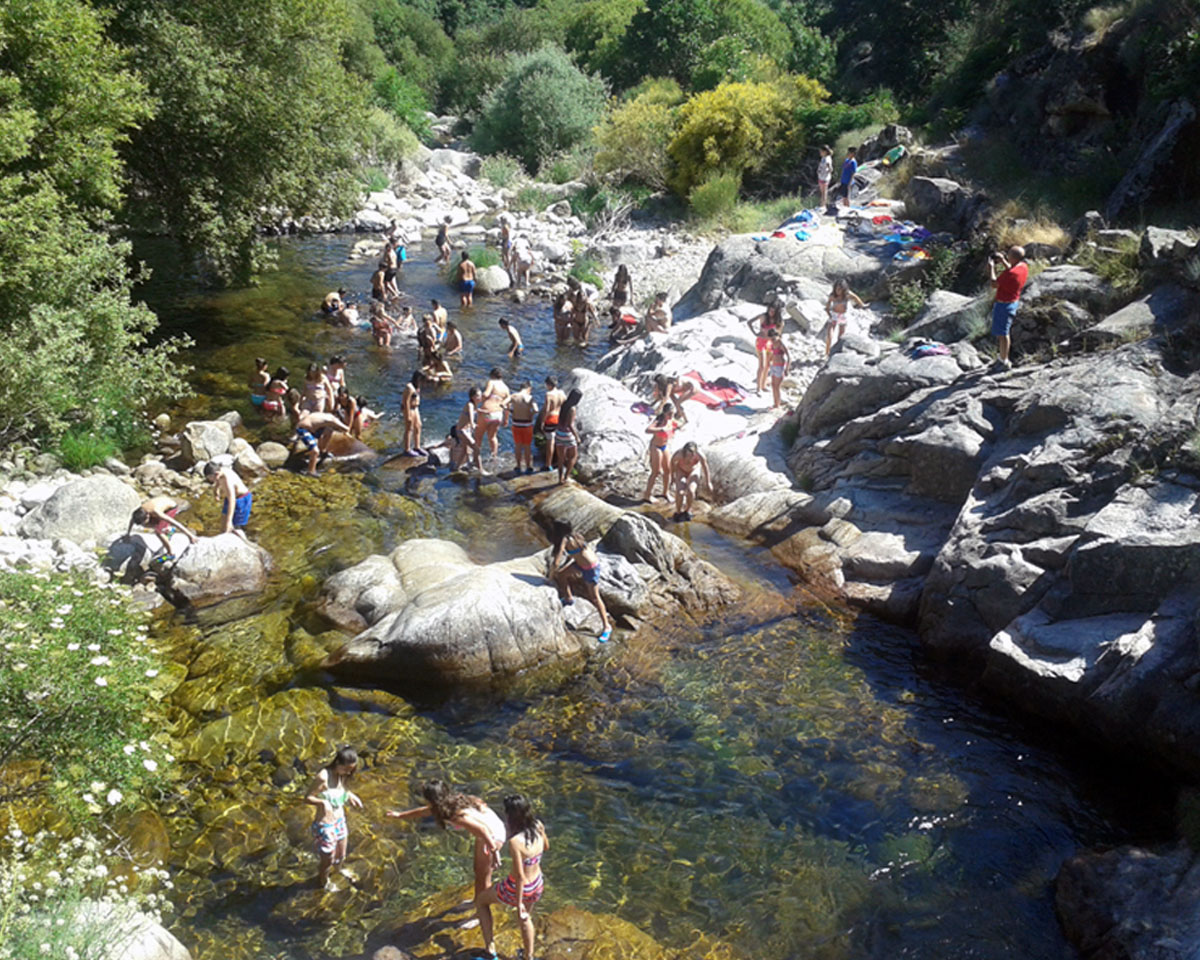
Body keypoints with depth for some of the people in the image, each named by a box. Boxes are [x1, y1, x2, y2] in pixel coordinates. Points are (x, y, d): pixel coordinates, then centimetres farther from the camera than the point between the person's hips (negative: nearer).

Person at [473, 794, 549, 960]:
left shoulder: (515, 841, -33)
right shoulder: (538, 827, -14)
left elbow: (520, 876, -27)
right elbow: (546, 847, 8)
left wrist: (519, 903, -17)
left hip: (519, 889, -6)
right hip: (538, 885, 6)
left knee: (481, 901, 22)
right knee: (525, 918, 35)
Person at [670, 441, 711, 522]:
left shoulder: (700, 455, -36)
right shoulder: (679, 453, -37)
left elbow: (705, 467, -15)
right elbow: (673, 461, -12)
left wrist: (708, 483, -2)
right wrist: (672, 476, 2)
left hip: (693, 471, 0)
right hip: (681, 471, 0)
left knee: (690, 491, -25)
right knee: (680, 492, -23)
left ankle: (687, 510, 6)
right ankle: (678, 512, 6)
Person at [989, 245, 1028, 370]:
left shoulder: (1011, 273, -31)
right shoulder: (1023, 266, -2)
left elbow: (994, 284, -20)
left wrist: (991, 267, -9)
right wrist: (1003, 261, 13)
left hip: (1004, 304, -10)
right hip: (1013, 301, 10)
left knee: (1002, 334, 1)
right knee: (1005, 332, 23)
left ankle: (1004, 362, 10)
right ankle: (1003, 358, 35)